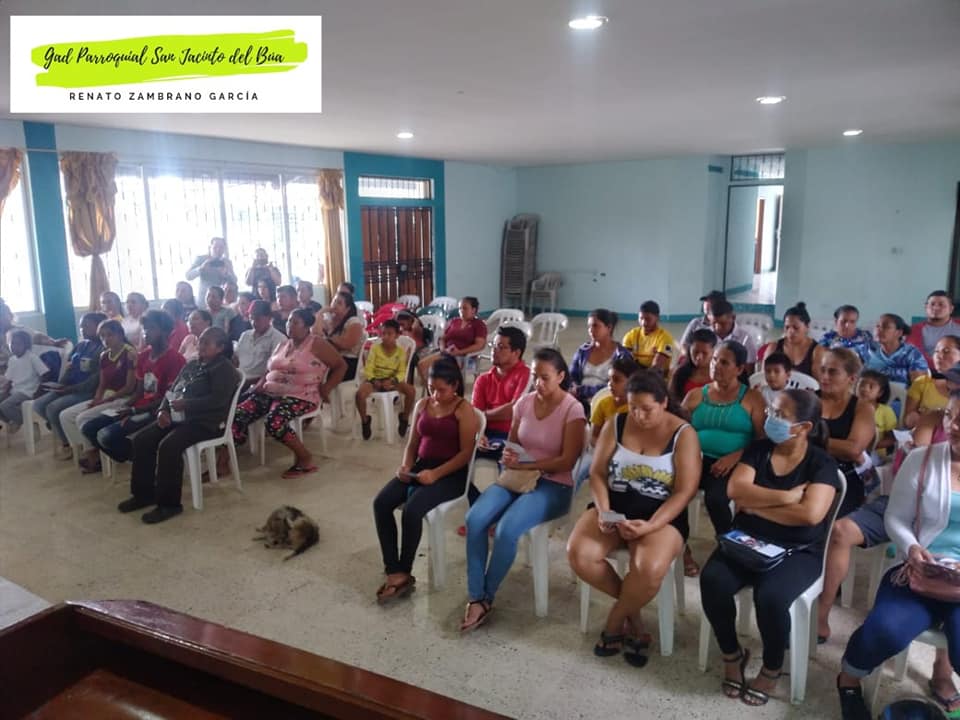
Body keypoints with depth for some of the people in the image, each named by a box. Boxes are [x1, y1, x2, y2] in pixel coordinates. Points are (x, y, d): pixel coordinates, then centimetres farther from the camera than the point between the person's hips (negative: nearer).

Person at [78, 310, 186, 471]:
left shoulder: (175, 359, -15)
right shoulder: (143, 356, 12)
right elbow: (139, 391, 14)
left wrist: (134, 411, -17)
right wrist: (124, 408, -5)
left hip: (156, 412, -9)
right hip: (136, 408, 9)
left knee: (106, 435, -23)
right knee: (87, 428, 0)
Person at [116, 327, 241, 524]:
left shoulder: (224, 369, -7)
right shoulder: (191, 365, 19)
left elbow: (218, 400, -20)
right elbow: (172, 390, 18)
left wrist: (185, 404, -22)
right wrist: (164, 410, -2)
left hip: (206, 422, -9)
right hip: (179, 417, 9)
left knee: (168, 446, -29)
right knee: (142, 439, -5)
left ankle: (168, 503, -17)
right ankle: (143, 493, 7)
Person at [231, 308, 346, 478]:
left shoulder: (316, 344, -2)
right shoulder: (283, 345, 19)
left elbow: (341, 365, -2)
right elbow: (270, 370, 25)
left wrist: (326, 388, -10)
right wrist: (261, 383, 4)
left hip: (300, 396, -7)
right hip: (271, 392, 7)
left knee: (274, 421, -34)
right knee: (238, 414, -15)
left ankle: (304, 458, -14)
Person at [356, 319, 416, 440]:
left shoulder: (401, 351, -1)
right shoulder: (375, 348, -3)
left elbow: (401, 372, -6)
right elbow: (368, 368, -5)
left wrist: (392, 381, -26)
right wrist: (374, 380, -24)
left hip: (392, 381, 1)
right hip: (375, 380, -1)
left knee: (411, 390, -26)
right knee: (360, 393, -32)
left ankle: (404, 418, 1)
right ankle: (365, 421, -3)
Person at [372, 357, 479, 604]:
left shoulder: (464, 410, -7)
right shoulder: (422, 405, 12)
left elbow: (466, 452, -13)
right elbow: (412, 444, 16)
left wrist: (436, 474, -22)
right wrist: (405, 466, -5)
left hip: (451, 474, -6)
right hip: (420, 467, 7)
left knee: (412, 510, -29)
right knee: (381, 503, -17)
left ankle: (404, 573, -8)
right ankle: (394, 572, -12)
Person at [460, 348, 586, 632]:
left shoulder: (572, 409, -10)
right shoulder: (524, 402, 5)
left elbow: (567, 461, -15)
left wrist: (524, 465, -20)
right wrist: (507, 457, -11)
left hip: (554, 486, -5)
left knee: (506, 530, -29)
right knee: (474, 519, -22)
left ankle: (487, 598, -5)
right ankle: (475, 599, -13)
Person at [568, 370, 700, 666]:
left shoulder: (683, 434, -8)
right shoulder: (615, 425, 2)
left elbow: (684, 492, -11)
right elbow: (597, 473, 2)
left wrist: (650, 526, -24)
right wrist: (603, 511, -16)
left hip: (662, 515, -3)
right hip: (614, 505, 4)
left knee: (650, 569, -32)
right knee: (578, 554, -23)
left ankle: (614, 621, 0)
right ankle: (632, 609, 2)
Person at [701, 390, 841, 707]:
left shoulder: (822, 463, -6)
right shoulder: (758, 450, 6)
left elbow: (810, 514, -20)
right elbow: (735, 490, -8)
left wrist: (755, 507, -12)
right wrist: (786, 496, -16)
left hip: (797, 551, -3)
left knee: (770, 596, -33)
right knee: (712, 580, -25)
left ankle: (772, 668, -1)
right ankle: (732, 654, 3)